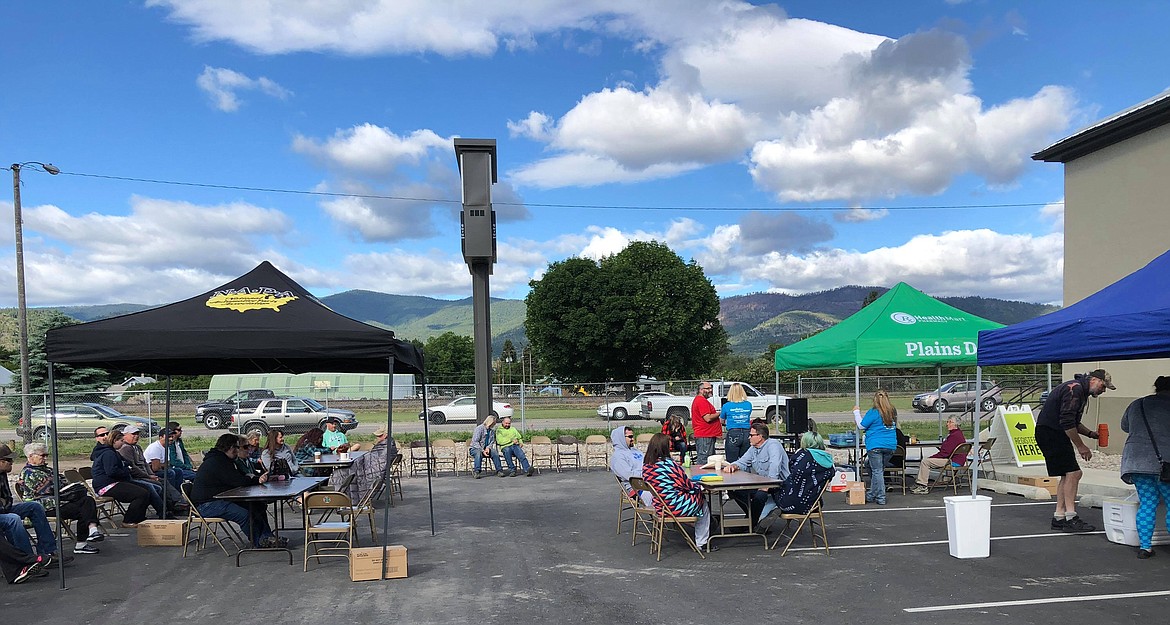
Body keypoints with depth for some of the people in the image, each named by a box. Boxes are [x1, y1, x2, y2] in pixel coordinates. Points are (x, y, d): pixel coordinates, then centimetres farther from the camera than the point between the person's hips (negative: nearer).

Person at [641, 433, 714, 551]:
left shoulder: (646, 466, 0)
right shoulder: (669, 464, -23)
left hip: (658, 506, 8)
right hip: (675, 508, -8)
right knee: (703, 504, 19)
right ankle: (701, 543, 26)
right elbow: (686, 485, -14)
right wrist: (699, 486, 7)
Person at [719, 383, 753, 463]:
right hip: (746, 434, 3)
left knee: (732, 463, 2)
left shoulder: (726, 406, -3)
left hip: (733, 435, -3)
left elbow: (722, 421, 11)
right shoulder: (748, 405, 4)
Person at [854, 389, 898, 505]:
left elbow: (862, 426, -4)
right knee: (879, 470, 14)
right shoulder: (893, 412, 7)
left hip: (875, 445, -6)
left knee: (877, 471, 0)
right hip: (890, 446, 6)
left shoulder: (873, 412, -10)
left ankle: (881, 498, 0)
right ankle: (872, 495, 22)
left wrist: (856, 412, 8)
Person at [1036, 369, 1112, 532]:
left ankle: (1059, 517, 11)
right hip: (1050, 432, -11)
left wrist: (1091, 433, 12)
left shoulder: (1081, 391, 19)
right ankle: (1071, 518, -12)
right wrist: (1081, 446, -16)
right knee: (1073, 473, -13)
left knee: (1067, 475, 9)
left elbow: (1074, 422, 27)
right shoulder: (1074, 388, -16)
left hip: (1056, 434, 11)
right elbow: (1067, 422, -22)